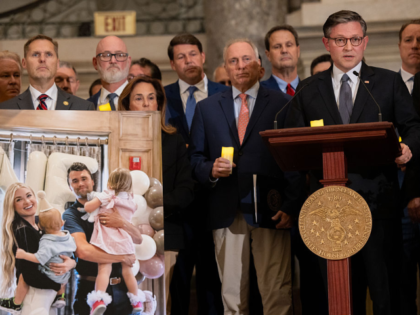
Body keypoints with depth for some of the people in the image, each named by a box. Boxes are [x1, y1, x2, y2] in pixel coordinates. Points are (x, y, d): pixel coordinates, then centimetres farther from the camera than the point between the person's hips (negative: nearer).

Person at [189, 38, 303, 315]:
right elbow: (195, 158, 15)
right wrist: (211, 169, -8)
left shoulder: (282, 104, 7)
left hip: (270, 211, -2)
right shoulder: (207, 108, 15)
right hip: (226, 212, 2)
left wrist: (290, 206, -8)